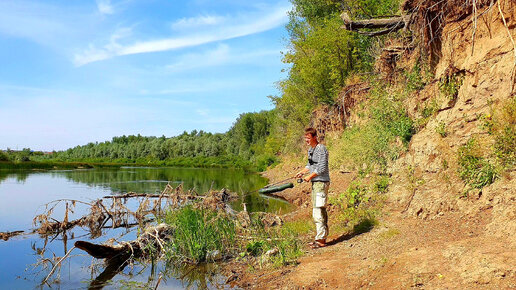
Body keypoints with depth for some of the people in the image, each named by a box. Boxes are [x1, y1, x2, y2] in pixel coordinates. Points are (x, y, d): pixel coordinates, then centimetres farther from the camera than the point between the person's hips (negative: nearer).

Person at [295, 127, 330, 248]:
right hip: (315, 183, 10)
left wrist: (310, 176, -15)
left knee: (318, 212, -11)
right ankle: (323, 237, 20)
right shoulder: (310, 149, 15)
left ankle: (320, 239, -7)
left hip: (321, 183, -10)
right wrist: (302, 172, 9)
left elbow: (322, 168, -19)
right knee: (321, 211, 13)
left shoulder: (321, 149, -14)